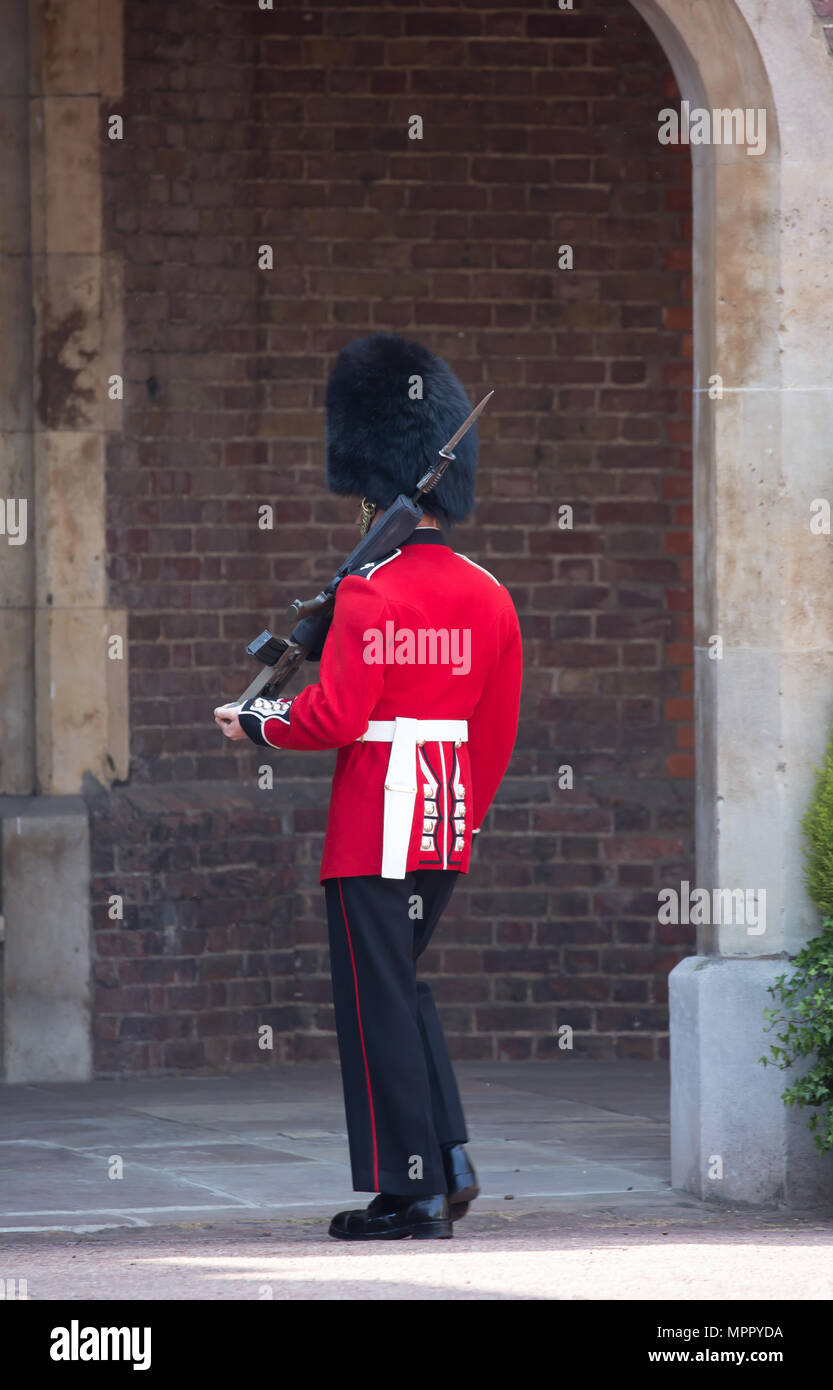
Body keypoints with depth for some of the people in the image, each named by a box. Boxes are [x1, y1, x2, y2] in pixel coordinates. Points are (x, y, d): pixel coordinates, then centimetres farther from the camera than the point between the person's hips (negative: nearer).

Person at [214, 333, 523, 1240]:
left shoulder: (370, 594, -15)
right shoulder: (487, 597, 7)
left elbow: (335, 717, -19)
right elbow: (497, 730, 12)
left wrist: (254, 721, 0)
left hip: (376, 827, -7)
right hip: (446, 831, 7)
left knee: (378, 999, -1)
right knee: (400, 983, 20)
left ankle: (408, 1192, 0)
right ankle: (450, 1160, 11)